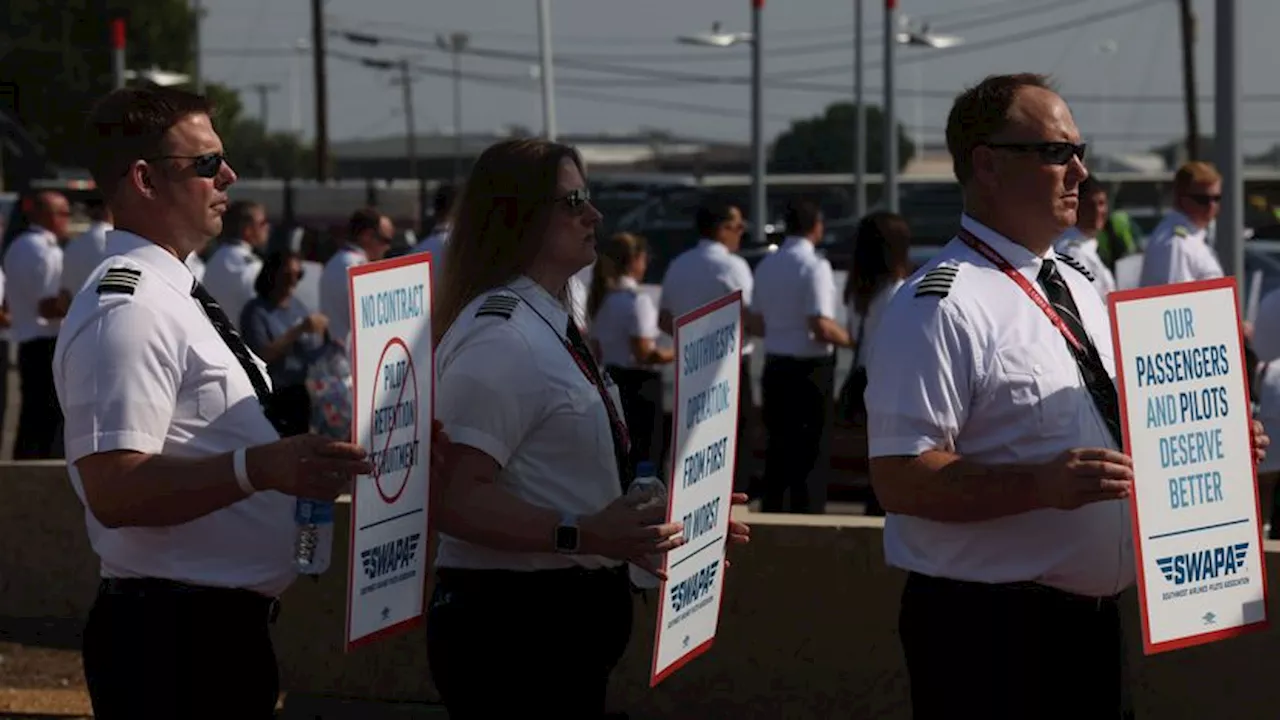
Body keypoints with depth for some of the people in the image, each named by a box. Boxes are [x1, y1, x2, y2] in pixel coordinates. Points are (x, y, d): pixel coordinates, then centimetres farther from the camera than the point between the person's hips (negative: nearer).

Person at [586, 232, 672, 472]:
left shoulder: (602, 301, 10)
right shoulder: (637, 301, -14)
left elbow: (597, 351, 14)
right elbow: (644, 354, -19)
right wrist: (677, 354, -9)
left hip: (611, 379, 8)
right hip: (640, 384, -8)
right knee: (646, 460, -4)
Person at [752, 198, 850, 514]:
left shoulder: (766, 266, 6)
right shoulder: (814, 266, -15)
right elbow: (821, 327, -22)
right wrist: (849, 339, -6)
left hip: (775, 366, 7)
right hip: (811, 369, -7)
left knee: (778, 451, 14)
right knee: (810, 453, -1)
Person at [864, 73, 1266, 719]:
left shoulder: (1080, 292, 14)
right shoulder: (941, 306, -15)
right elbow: (899, 479, -22)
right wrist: (1043, 485, -32)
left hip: (1093, 614, 9)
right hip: (987, 631, -9)